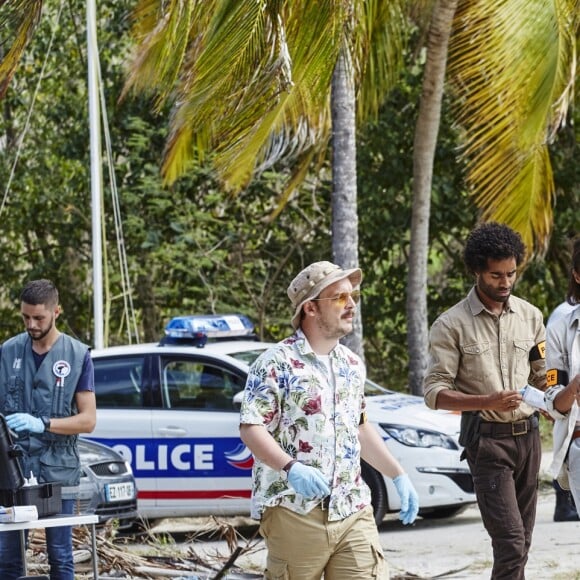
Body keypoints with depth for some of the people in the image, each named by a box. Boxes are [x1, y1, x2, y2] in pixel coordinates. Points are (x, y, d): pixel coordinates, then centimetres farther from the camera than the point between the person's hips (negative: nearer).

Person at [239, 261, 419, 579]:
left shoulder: (353, 365, 16)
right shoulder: (277, 363, -6)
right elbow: (251, 428, -13)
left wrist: (399, 476, 24)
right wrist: (291, 468, -28)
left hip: (353, 512, 6)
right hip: (294, 513, -6)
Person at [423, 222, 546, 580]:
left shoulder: (530, 316, 9)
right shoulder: (452, 325, -6)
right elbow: (435, 393, -8)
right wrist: (487, 402, -23)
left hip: (527, 434, 5)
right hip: (487, 439, -5)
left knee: (521, 543, 6)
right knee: (510, 541, -16)